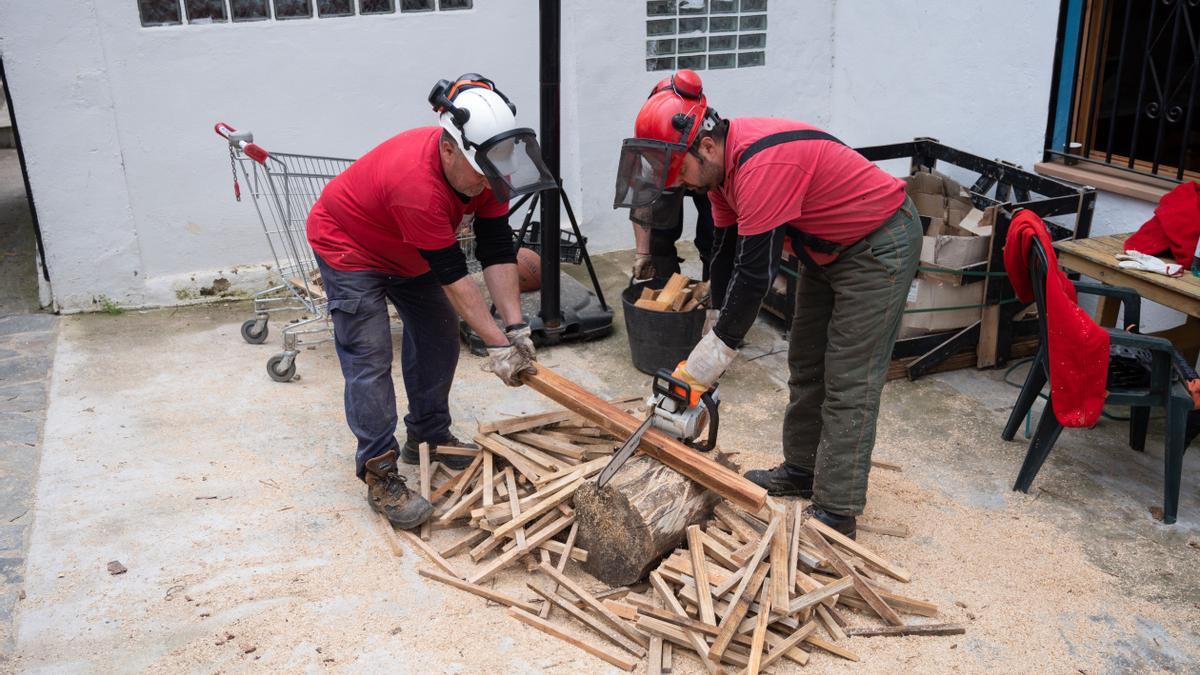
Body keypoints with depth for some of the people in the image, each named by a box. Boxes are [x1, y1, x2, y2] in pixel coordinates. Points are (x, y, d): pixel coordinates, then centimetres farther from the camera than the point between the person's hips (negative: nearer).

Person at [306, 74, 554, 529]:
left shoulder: (483, 170, -20)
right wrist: (496, 344, -32)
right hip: (348, 248, -8)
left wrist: (515, 327, -24)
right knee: (369, 356, -13)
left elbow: (497, 251, -18)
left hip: (410, 251, 8)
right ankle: (379, 474, -6)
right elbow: (452, 275, -37)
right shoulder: (416, 181, -42)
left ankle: (428, 437, 25)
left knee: (438, 334, 10)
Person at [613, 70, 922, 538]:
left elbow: (755, 271, -31)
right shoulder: (722, 161, -4)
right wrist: (717, 336, 1)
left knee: (848, 384, -8)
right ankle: (801, 471, 29)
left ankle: (836, 512, -1)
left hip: (879, 246, -10)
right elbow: (727, 251, 3)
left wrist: (713, 355, -22)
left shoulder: (761, 165, -33)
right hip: (829, 248, 10)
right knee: (805, 364, 15)